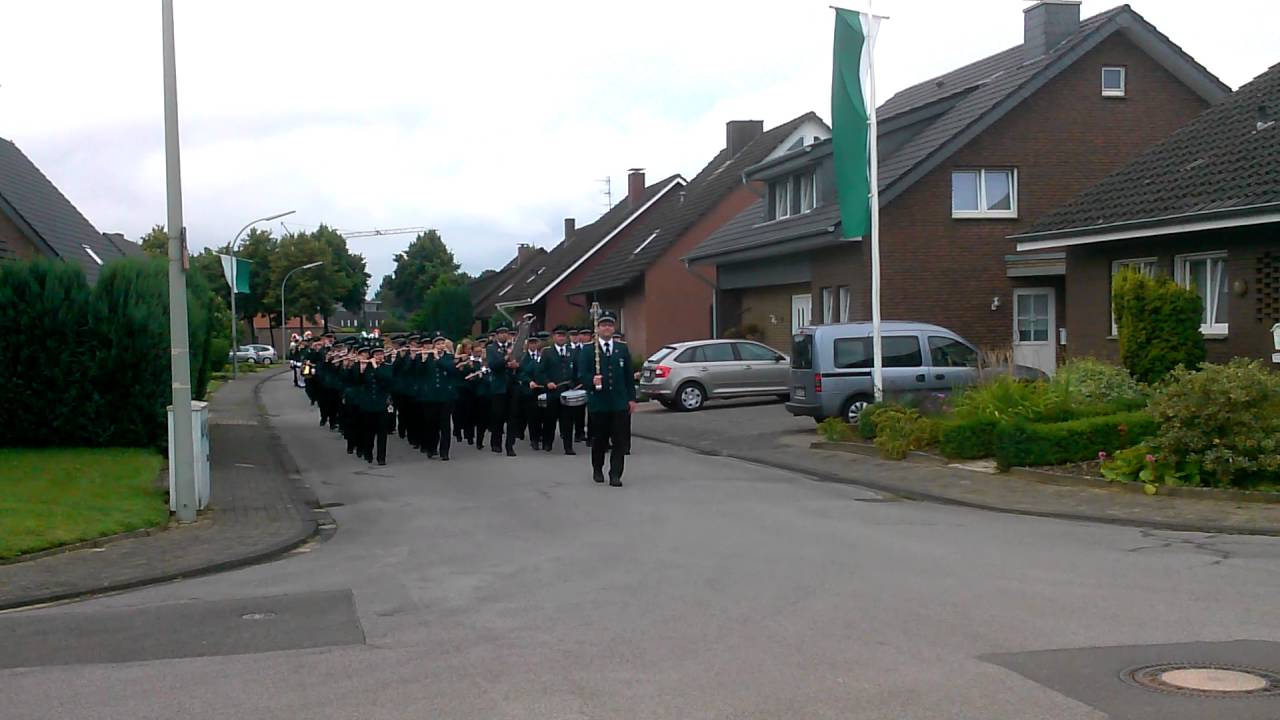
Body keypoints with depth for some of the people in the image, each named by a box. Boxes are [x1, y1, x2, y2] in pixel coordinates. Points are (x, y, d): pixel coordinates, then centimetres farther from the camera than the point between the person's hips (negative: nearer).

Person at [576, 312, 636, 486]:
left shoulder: (623, 348, 10)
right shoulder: (588, 349, 2)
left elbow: (628, 375, 10)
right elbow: (582, 375, -3)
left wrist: (631, 398, 7)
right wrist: (592, 380, -24)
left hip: (619, 402, 1)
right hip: (598, 402, -1)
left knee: (620, 440, -4)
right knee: (599, 439, 9)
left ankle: (615, 474, -1)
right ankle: (597, 470, 28)